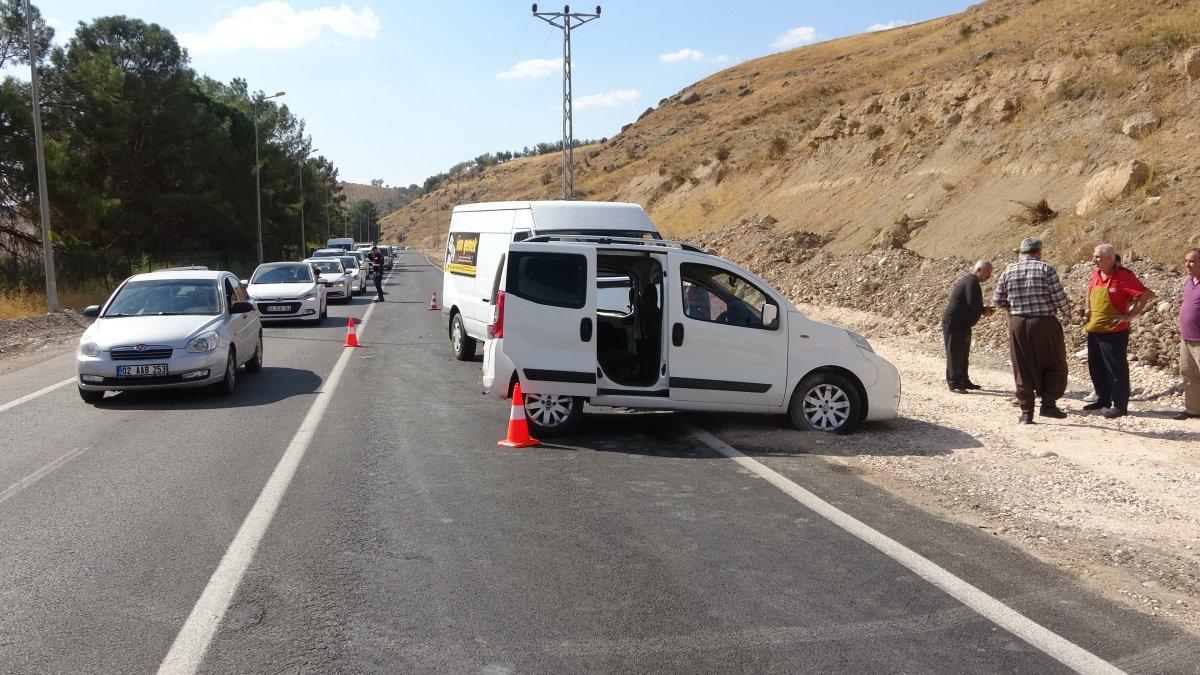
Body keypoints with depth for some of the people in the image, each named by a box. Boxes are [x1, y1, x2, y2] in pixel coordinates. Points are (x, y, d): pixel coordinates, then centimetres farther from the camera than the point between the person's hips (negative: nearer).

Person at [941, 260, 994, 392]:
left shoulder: (969, 281, 18)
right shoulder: (971, 282, -16)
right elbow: (973, 303, -25)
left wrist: (983, 310, 9)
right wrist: (984, 310, -8)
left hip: (962, 324, 11)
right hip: (954, 322, -11)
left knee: (963, 354, 17)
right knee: (955, 354, -8)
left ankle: (964, 381, 25)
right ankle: (954, 384, -6)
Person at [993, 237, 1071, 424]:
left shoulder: (1009, 271, 2)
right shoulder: (1045, 269, -7)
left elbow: (998, 301, 5)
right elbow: (1059, 298, -9)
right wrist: (1066, 310, 11)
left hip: (1018, 324, 3)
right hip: (1044, 323, -3)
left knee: (1022, 370, 9)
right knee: (1054, 366, 14)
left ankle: (1026, 412, 10)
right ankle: (1048, 404, 6)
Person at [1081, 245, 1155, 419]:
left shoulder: (1124, 276, -13)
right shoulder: (1095, 274, 8)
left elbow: (1146, 295, -15)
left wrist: (1130, 315, -17)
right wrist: (1086, 309, 16)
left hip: (1114, 331, -7)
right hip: (1093, 330, 8)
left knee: (1116, 369, -2)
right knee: (1095, 367, 14)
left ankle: (1120, 406, 7)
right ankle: (1103, 400, 28)